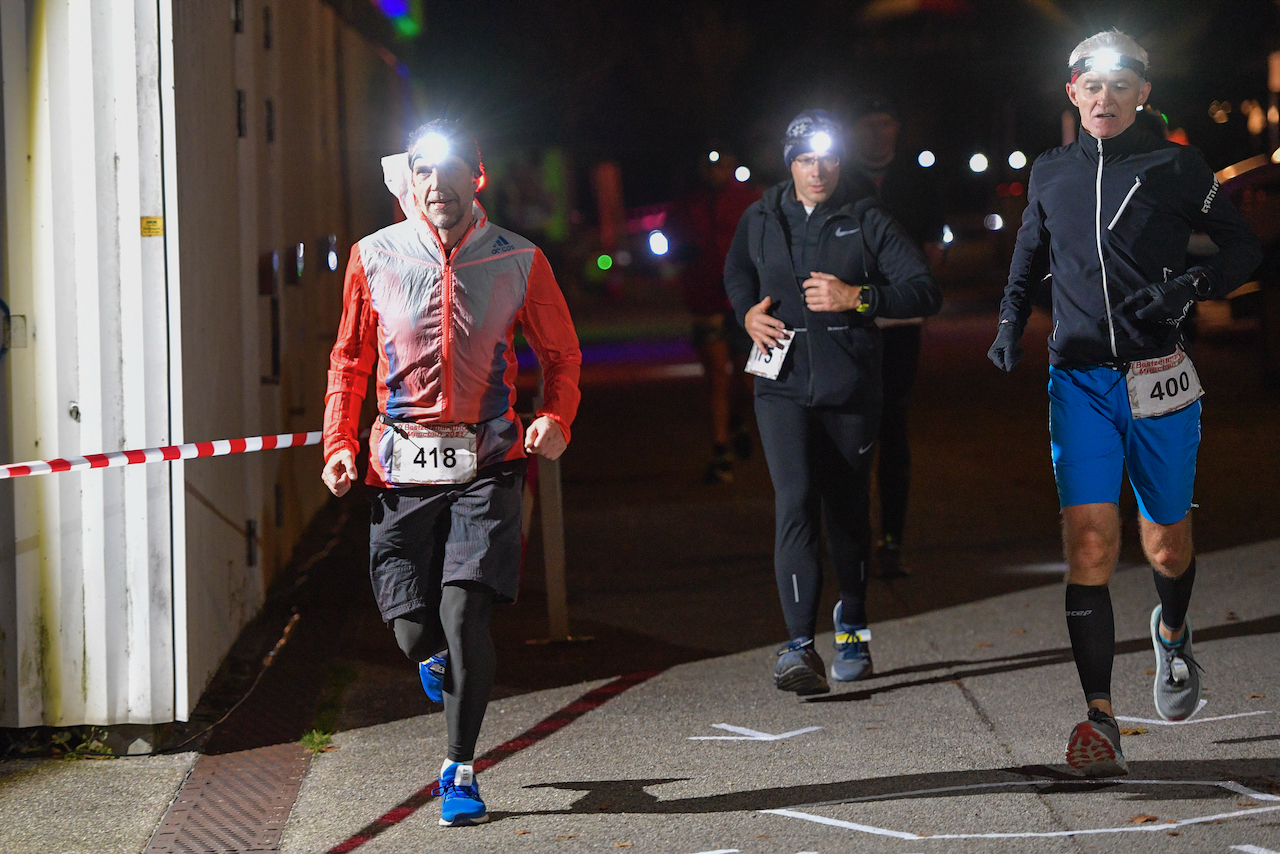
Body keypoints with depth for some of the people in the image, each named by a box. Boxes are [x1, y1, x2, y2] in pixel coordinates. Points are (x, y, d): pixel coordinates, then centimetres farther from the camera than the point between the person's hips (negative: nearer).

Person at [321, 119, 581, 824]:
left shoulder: (519, 261, 2)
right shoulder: (374, 258, 4)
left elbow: (562, 354, 11)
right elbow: (349, 360, 15)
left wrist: (555, 417, -8)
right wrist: (339, 442, 5)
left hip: (485, 464, -1)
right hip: (402, 467, 1)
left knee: (464, 612, -14)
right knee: (413, 628, 0)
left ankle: (459, 771, 3)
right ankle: (440, 660, 41)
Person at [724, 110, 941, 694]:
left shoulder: (868, 222, -1)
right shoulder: (761, 221, 8)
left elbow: (925, 291, -6)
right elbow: (736, 274, 29)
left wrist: (858, 298, -19)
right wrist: (747, 312, 8)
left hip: (851, 388, 0)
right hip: (783, 386, 0)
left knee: (847, 511, 10)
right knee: (795, 504, -16)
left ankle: (852, 626, 34)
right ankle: (800, 648, -22)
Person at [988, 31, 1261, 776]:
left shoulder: (1175, 168, 0)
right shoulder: (1051, 174, 9)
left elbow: (1245, 247, 5)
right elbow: (1029, 259, 25)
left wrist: (1191, 286, -12)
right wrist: (1011, 322, 8)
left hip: (1159, 379, -1)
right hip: (1079, 380, 1)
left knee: (1167, 543, 11)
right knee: (1090, 541, -13)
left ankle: (1173, 632, 47)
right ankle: (1099, 717, -13)